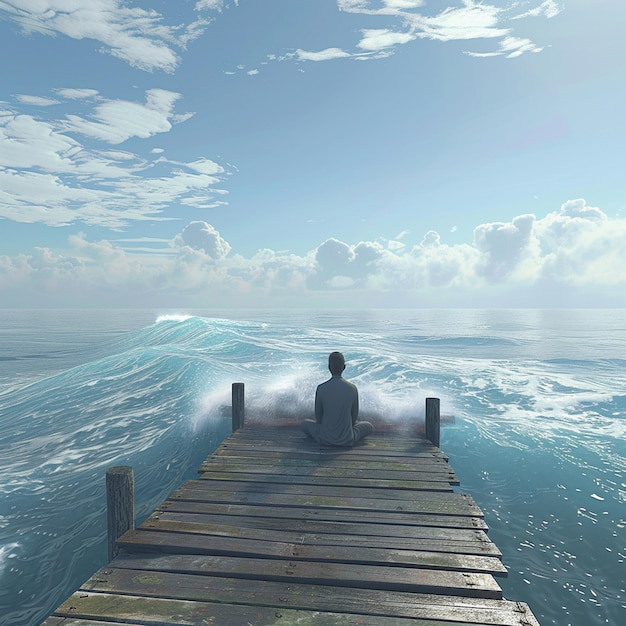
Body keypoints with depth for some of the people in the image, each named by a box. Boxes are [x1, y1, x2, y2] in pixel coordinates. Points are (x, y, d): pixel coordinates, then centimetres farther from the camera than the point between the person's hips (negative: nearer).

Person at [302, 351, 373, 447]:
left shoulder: (320, 389, -13)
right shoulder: (353, 389, -10)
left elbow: (318, 416, 1)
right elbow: (354, 416, 3)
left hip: (326, 438, 0)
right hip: (347, 439, 0)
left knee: (306, 425, 30)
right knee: (368, 426, 29)